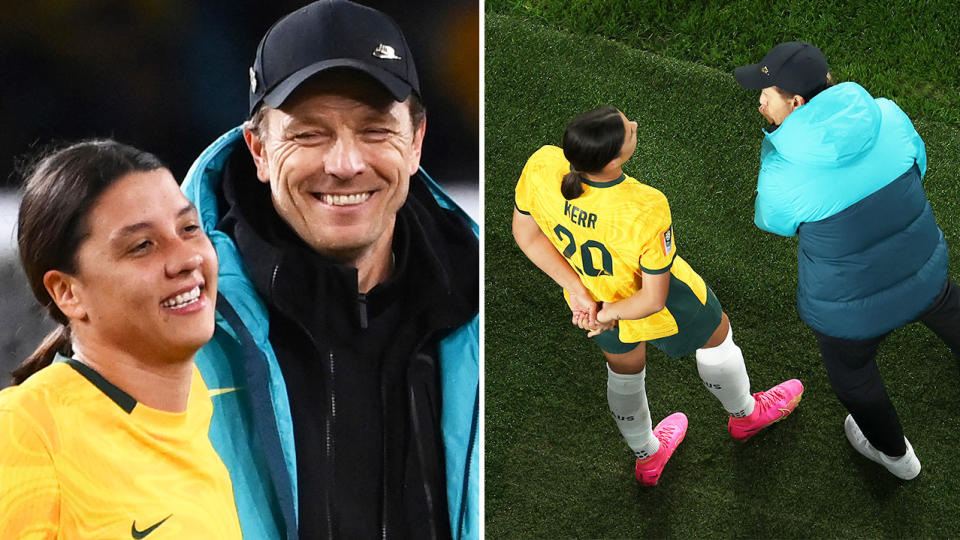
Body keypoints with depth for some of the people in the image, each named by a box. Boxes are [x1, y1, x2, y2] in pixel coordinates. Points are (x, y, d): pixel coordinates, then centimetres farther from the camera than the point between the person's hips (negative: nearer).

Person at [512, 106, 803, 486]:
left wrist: (579, 292, -13)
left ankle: (647, 457, 62)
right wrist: (606, 315, -12)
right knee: (716, 337, 30)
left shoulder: (541, 166, -33)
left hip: (591, 296, 5)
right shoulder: (646, 210, -43)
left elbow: (525, 234, -14)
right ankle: (745, 415, 61)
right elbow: (654, 298, -30)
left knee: (624, 369, 34)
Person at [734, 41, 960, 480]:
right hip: (920, 268, 3)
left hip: (852, 305, -3)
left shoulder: (783, 174, -30)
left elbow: (774, 221, -7)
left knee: (851, 371, 31)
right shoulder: (886, 116, -19)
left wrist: (779, 141, -7)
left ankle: (894, 453, 55)